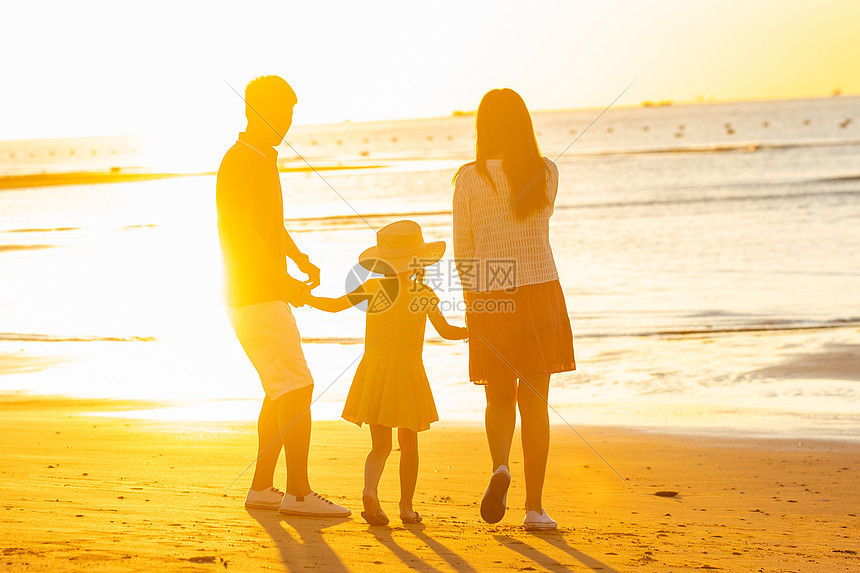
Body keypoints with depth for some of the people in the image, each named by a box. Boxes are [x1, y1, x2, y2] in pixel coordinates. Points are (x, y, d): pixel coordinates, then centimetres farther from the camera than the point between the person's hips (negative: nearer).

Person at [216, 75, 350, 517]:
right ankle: (298, 493, -11)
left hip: (271, 295, 10)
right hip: (255, 295, -10)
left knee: (282, 392, 14)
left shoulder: (265, 161, 17)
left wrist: (300, 259, 13)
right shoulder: (239, 162, -14)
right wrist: (283, 281, -27)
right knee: (297, 389, -13)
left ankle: (262, 488, 20)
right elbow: (241, 232, -23)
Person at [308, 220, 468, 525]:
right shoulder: (426, 294, -3)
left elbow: (333, 305, 2)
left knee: (380, 446, 7)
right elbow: (447, 331, 0)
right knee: (408, 444, 15)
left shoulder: (373, 288, -2)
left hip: (374, 368, 1)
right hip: (409, 371, -1)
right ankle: (407, 507, 17)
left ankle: (370, 489, -21)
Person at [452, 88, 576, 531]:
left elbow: (463, 251, 0)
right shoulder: (547, 174, -2)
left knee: (499, 397, 16)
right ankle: (534, 507, 6)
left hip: (490, 300, 0)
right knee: (534, 401, 7)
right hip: (540, 294, 1)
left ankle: (500, 466, -12)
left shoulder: (469, 178, -6)